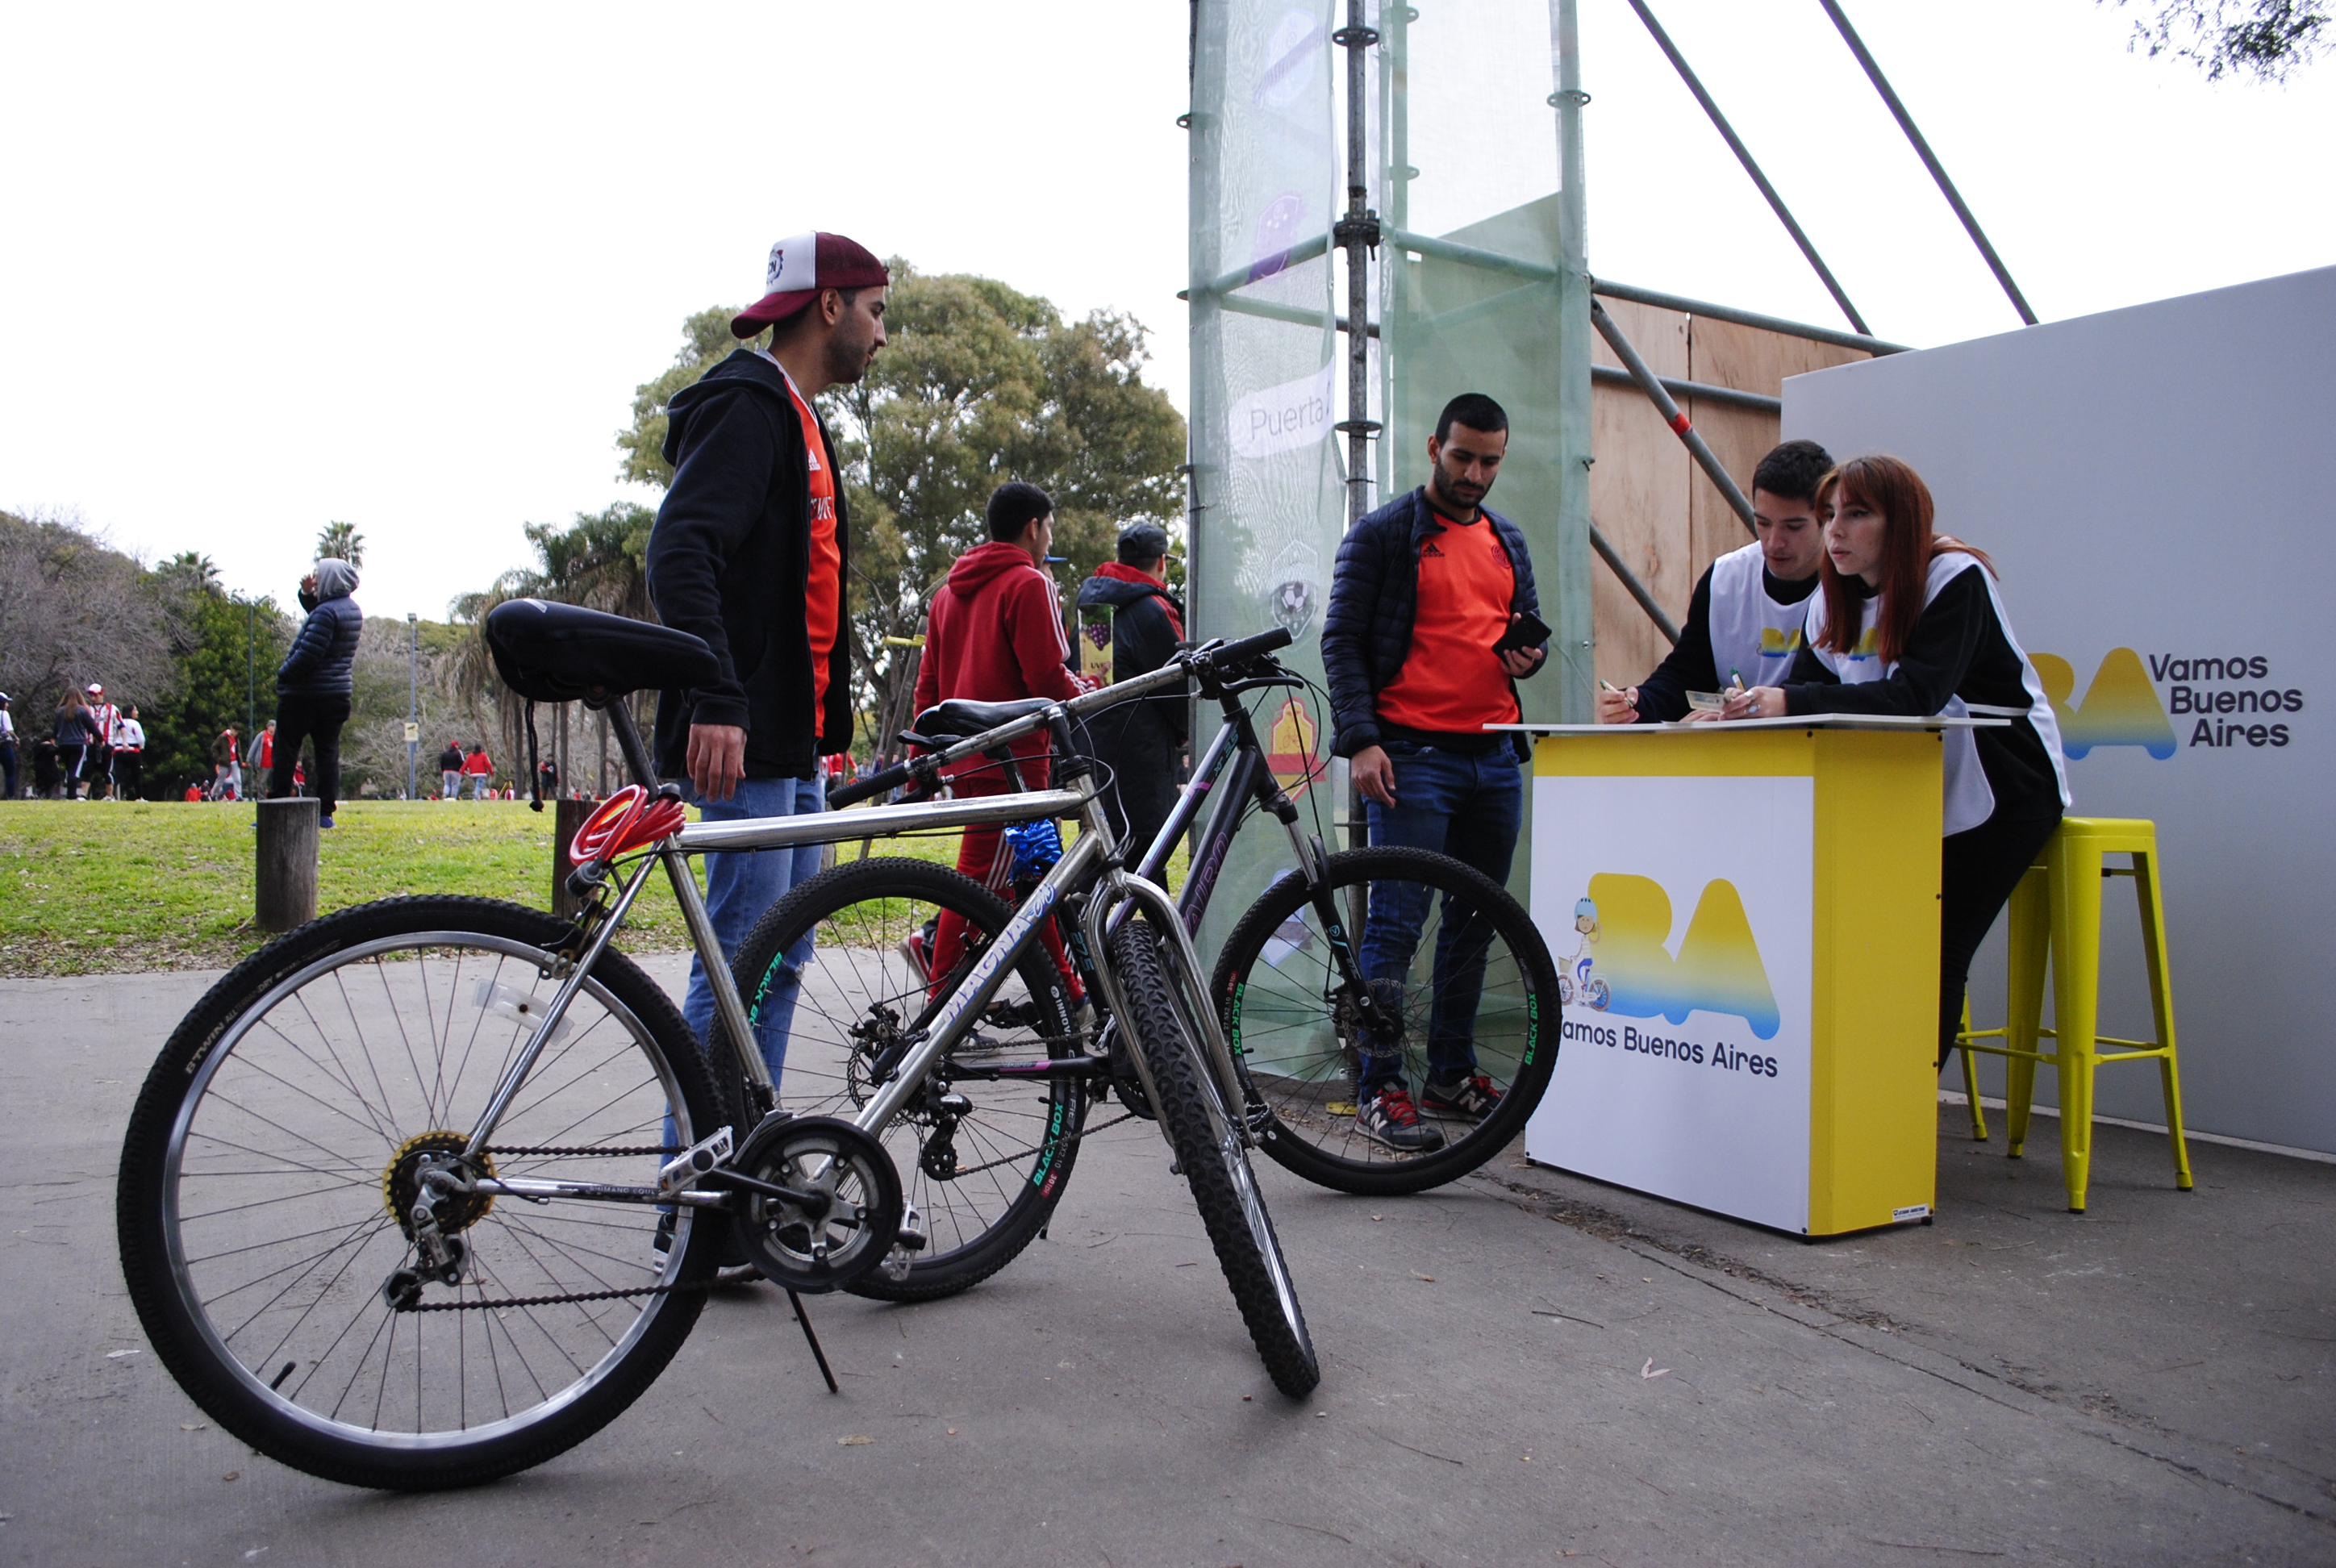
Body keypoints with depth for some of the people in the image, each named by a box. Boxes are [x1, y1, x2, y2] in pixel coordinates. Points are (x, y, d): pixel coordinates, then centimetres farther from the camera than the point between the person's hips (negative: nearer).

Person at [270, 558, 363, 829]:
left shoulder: (326, 612, -18)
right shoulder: (352, 610, 10)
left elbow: (308, 654, -23)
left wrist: (283, 674, -9)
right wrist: (307, 594, 8)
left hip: (304, 694, -8)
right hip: (339, 693, 8)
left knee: (284, 751, 1)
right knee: (328, 750, 7)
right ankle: (325, 812, 5)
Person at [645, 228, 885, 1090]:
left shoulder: (795, 420, 23)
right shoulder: (747, 407, -9)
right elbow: (679, 551, -23)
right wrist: (717, 700, -32)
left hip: (791, 739, 10)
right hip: (742, 739, -10)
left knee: (783, 957, 12)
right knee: (742, 961, -9)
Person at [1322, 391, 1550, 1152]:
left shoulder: (1507, 540, 18)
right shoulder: (1380, 535, 0)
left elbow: (1530, 623, 27)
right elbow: (1342, 641, -5)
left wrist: (1530, 653, 1)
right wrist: (1361, 740, -16)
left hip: (1495, 754, 7)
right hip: (1412, 753, -6)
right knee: (1397, 922, -8)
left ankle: (1452, 1072, 23)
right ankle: (1377, 1087, -1)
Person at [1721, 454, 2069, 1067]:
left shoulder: (1955, 580, -18)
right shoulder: (1834, 595, 4)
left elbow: (1916, 694, -33)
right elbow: (1805, 685, -4)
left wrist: (1793, 702, -44)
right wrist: (1751, 706, -27)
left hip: (2003, 787, -6)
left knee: (1936, 950, -9)